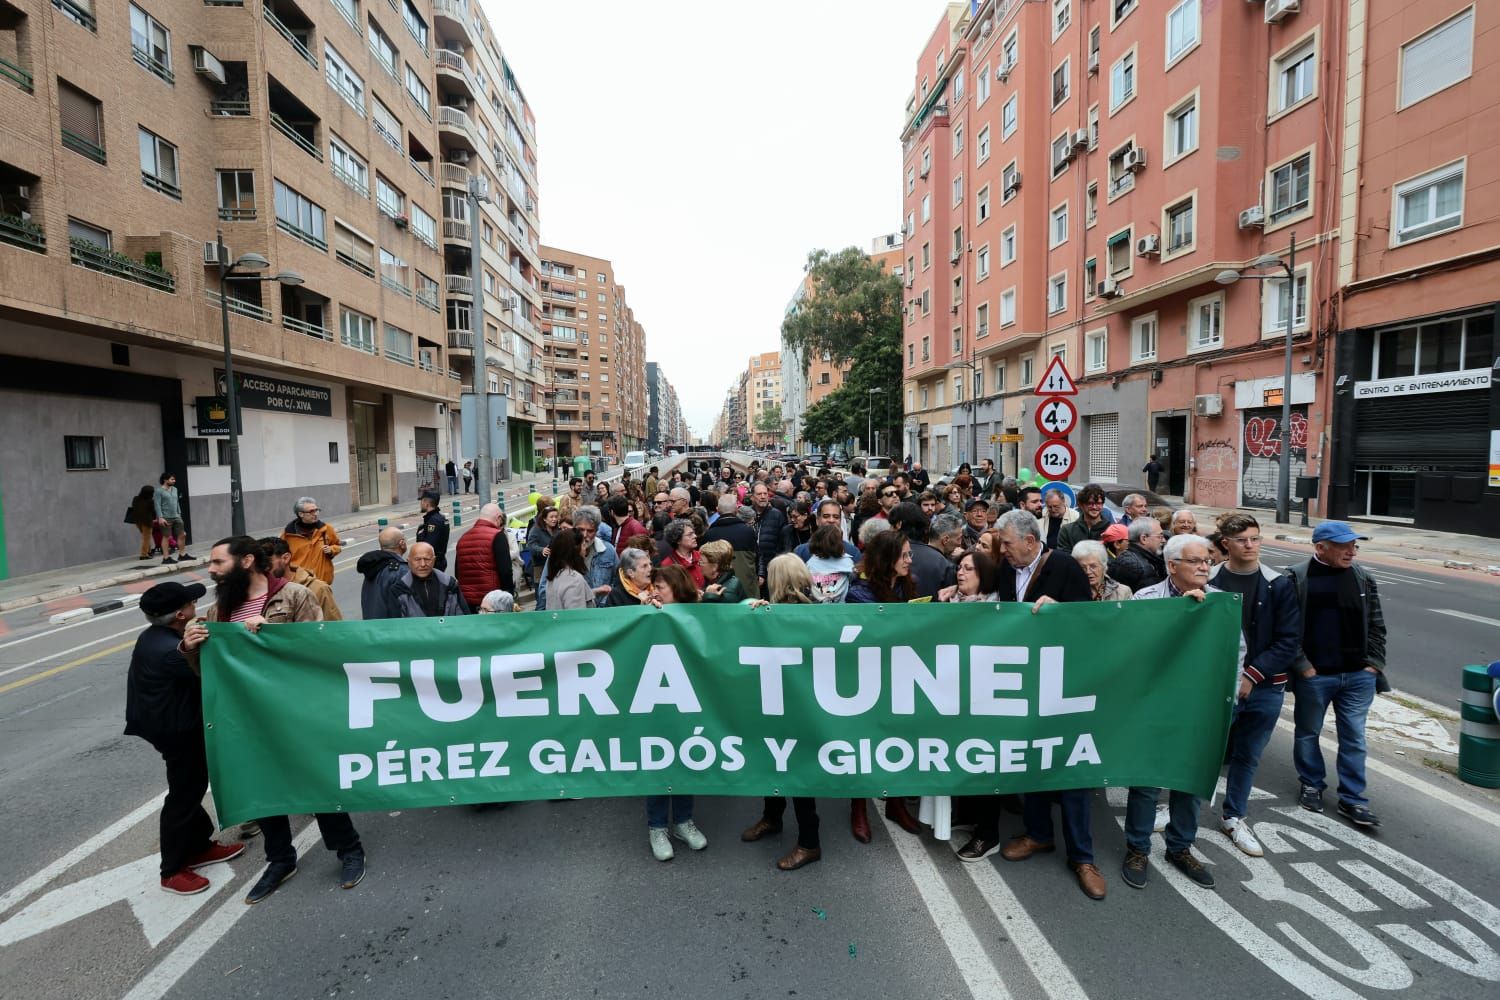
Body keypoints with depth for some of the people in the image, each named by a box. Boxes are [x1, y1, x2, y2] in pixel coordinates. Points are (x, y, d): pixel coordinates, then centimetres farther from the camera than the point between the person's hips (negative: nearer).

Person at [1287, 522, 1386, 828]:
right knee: (1308, 733, 12)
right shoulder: (1296, 579, -11)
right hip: (1313, 676, -3)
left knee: (1354, 738, 9)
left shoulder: (1363, 578, 4)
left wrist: (1374, 664, 1)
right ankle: (1312, 784, 32)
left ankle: (1353, 799, 21)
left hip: (1358, 676, 3)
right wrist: (1302, 666, -12)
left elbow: (1376, 625, 9)